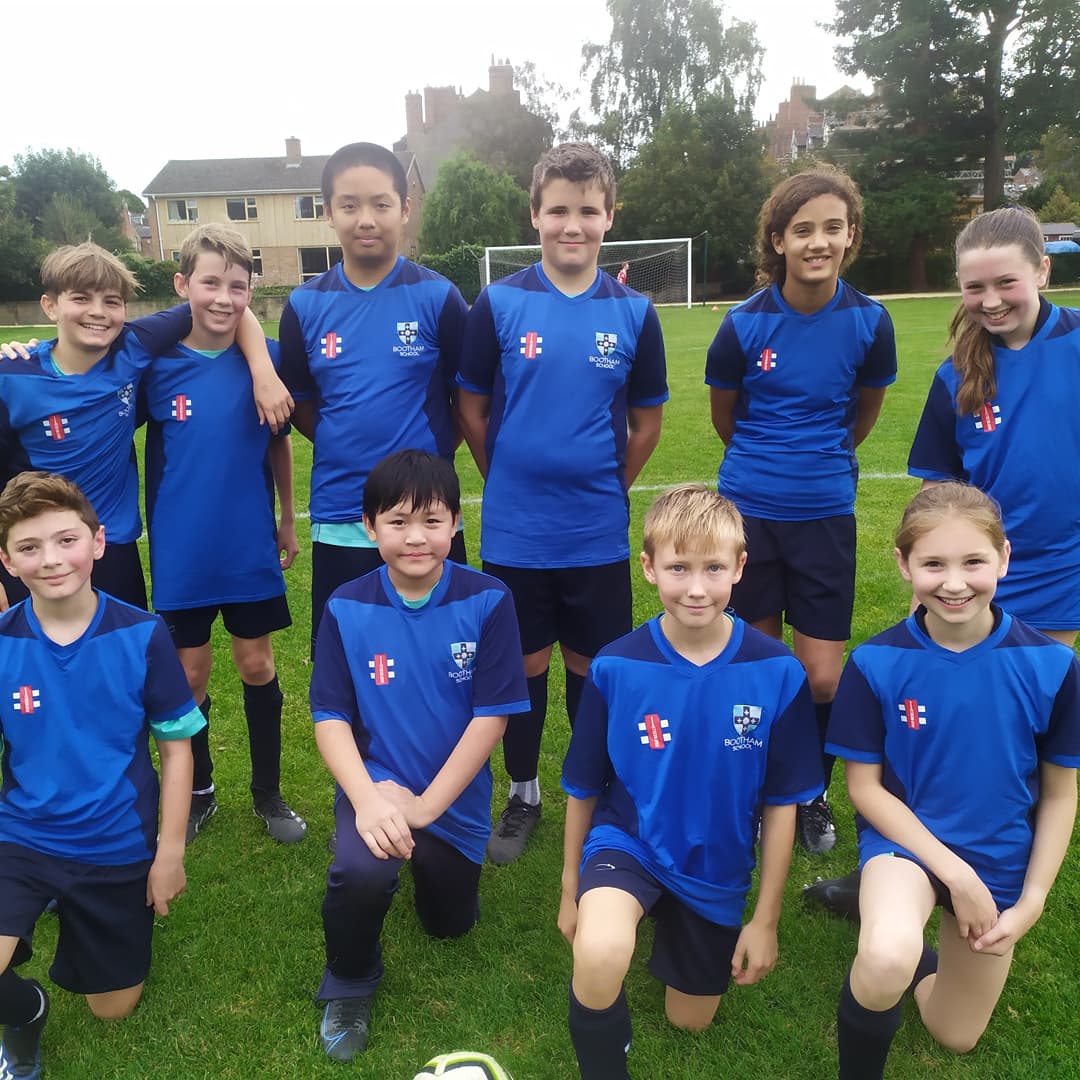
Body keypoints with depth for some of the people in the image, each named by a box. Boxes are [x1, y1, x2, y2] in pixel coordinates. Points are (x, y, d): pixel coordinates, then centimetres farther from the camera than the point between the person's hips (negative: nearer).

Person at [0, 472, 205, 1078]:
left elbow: (177, 746, -6)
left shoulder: (143, 636, -14)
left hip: (118, 847, 0)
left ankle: (79, 925, 44)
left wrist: (170, 851, -6)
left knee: (114, 1009, 14)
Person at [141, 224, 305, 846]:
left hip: (251, 549, 0)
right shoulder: (156, 363, -7)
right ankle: (199, 793, 33)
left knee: (258, 666, 10)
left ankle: (269, 794, 29)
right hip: (181, 553, 0)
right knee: (190, 674, 11)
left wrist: (288, 520, 10)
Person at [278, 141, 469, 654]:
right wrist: (349, 448, 3)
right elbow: (300, 405, 11)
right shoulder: (305, 305, 2)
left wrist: (432, 451, -3)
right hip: (339, 521, 2)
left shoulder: (437, 296, -3)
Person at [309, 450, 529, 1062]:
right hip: (376, 784, -1)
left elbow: (492, 716, -16)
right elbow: (331, 717, -11)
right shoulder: (347, 609, -12)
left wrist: (424, 807, -18)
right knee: (362, 873, -31)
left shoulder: (487, 602, -16)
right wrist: (367, 799, -27)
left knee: (450, 924, 17)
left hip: (456, 797, 1)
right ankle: (349, 987, 3)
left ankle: (427, 861, 51)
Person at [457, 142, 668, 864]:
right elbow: (473, 410, 3)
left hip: (599, 534, 1)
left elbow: (648, 422, 8)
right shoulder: (499, 304, -4)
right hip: (515, 532, 0)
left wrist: (604, 488, 9)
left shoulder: (633, 312, 0)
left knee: (592, 667, 13)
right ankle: (523, 797, 32)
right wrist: (512, 481, 6)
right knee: (524, 665, 13)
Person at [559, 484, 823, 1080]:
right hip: (627, 842, -2)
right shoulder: (614, 668, -19)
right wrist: (572, 889, 7)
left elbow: (781, 801, -6)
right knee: (599, 953, -33)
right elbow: (583, 789, -4)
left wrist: (765, 919, 1)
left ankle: (673, 928, 47)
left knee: (690, 1020, 18)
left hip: (716, 870, 2)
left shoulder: (778, 672, -18)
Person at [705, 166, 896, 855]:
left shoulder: (869, 322, -6)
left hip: (826, 512, 1)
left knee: (823, 676, 1)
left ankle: (814, 794, 27)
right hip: (750, 509, 0)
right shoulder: (745, 324, -9)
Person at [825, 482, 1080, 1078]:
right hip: (906, 836, -2)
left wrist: (1030, 902, -6)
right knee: (887, 961, -34)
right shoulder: (875, 664, -17)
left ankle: (894, 919, 37)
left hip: (1000, 858, 3)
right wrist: (955, 873, -16)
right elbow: (865, 787, -10)